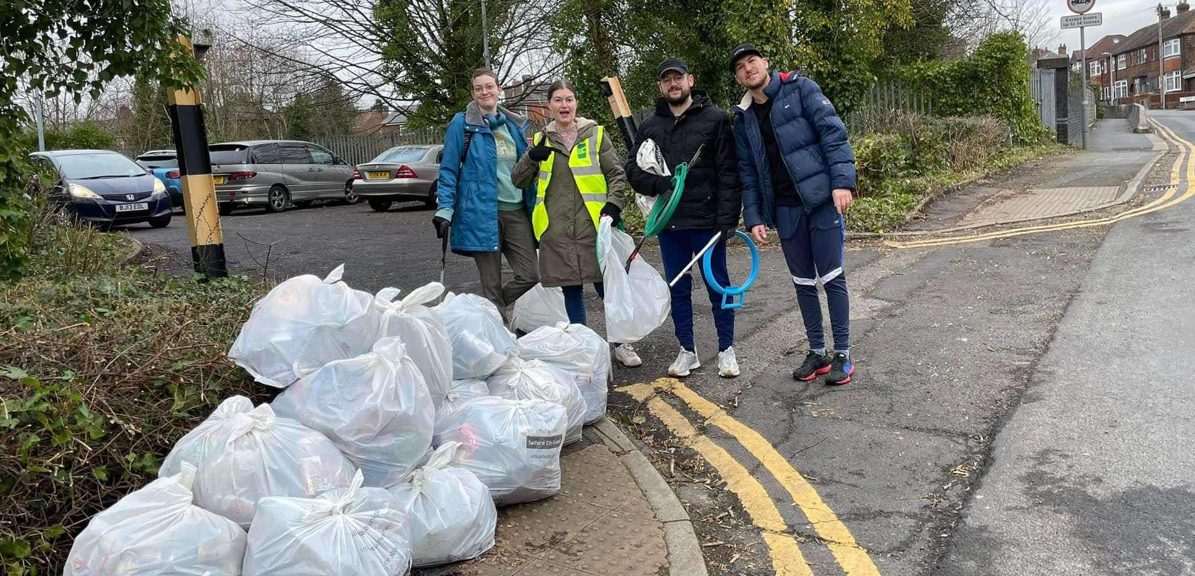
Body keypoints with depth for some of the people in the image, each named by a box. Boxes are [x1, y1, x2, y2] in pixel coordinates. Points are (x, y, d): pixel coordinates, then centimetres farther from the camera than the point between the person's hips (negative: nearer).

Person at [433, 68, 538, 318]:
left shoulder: (515, 125, 15)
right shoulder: (463, 124, 0)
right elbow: (448, 170, -3)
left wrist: (534, 208, 19)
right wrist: (445, 210, -12)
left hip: (517, 211, 5)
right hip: (482, 213, -5)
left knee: (530, 275, 1)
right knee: (492, 284, 0)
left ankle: (492, 311, 25)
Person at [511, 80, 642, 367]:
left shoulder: (596, 134, 4)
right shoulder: (541, 140, 10)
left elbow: (617, 174, 6)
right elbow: (518, 180, 8)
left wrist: (613, 204, -10)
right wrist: (532, 157, -11)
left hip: (593, 225, -2)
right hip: (556, 229, 2)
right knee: (571, 289, 9)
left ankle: (622, 344, 18)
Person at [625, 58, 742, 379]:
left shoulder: (715, 119, -1)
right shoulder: (650, 126, 10)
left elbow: (729, 172, -6)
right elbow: (633, 168, 9)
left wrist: (728, 217, -13)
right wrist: (658, 184, -11)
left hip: (707, 221, -3)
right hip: (669, 223, 4)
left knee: (718, 285, 5)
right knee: (678, 288, 10)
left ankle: (726, 350, 18)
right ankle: (687, 351, 23)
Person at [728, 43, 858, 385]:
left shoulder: (800, 89, -3)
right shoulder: (743, 118, 11)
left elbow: (833, 131, -10)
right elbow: (747, 173, 12)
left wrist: (842, 181, -20)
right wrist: (753, 217, 4)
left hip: (822, 200, -5)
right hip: (785, 209, 5)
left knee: (831, 277, -1)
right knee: (803, 282, 11)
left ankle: (842, 354, 9)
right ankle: (817, 352, 22)